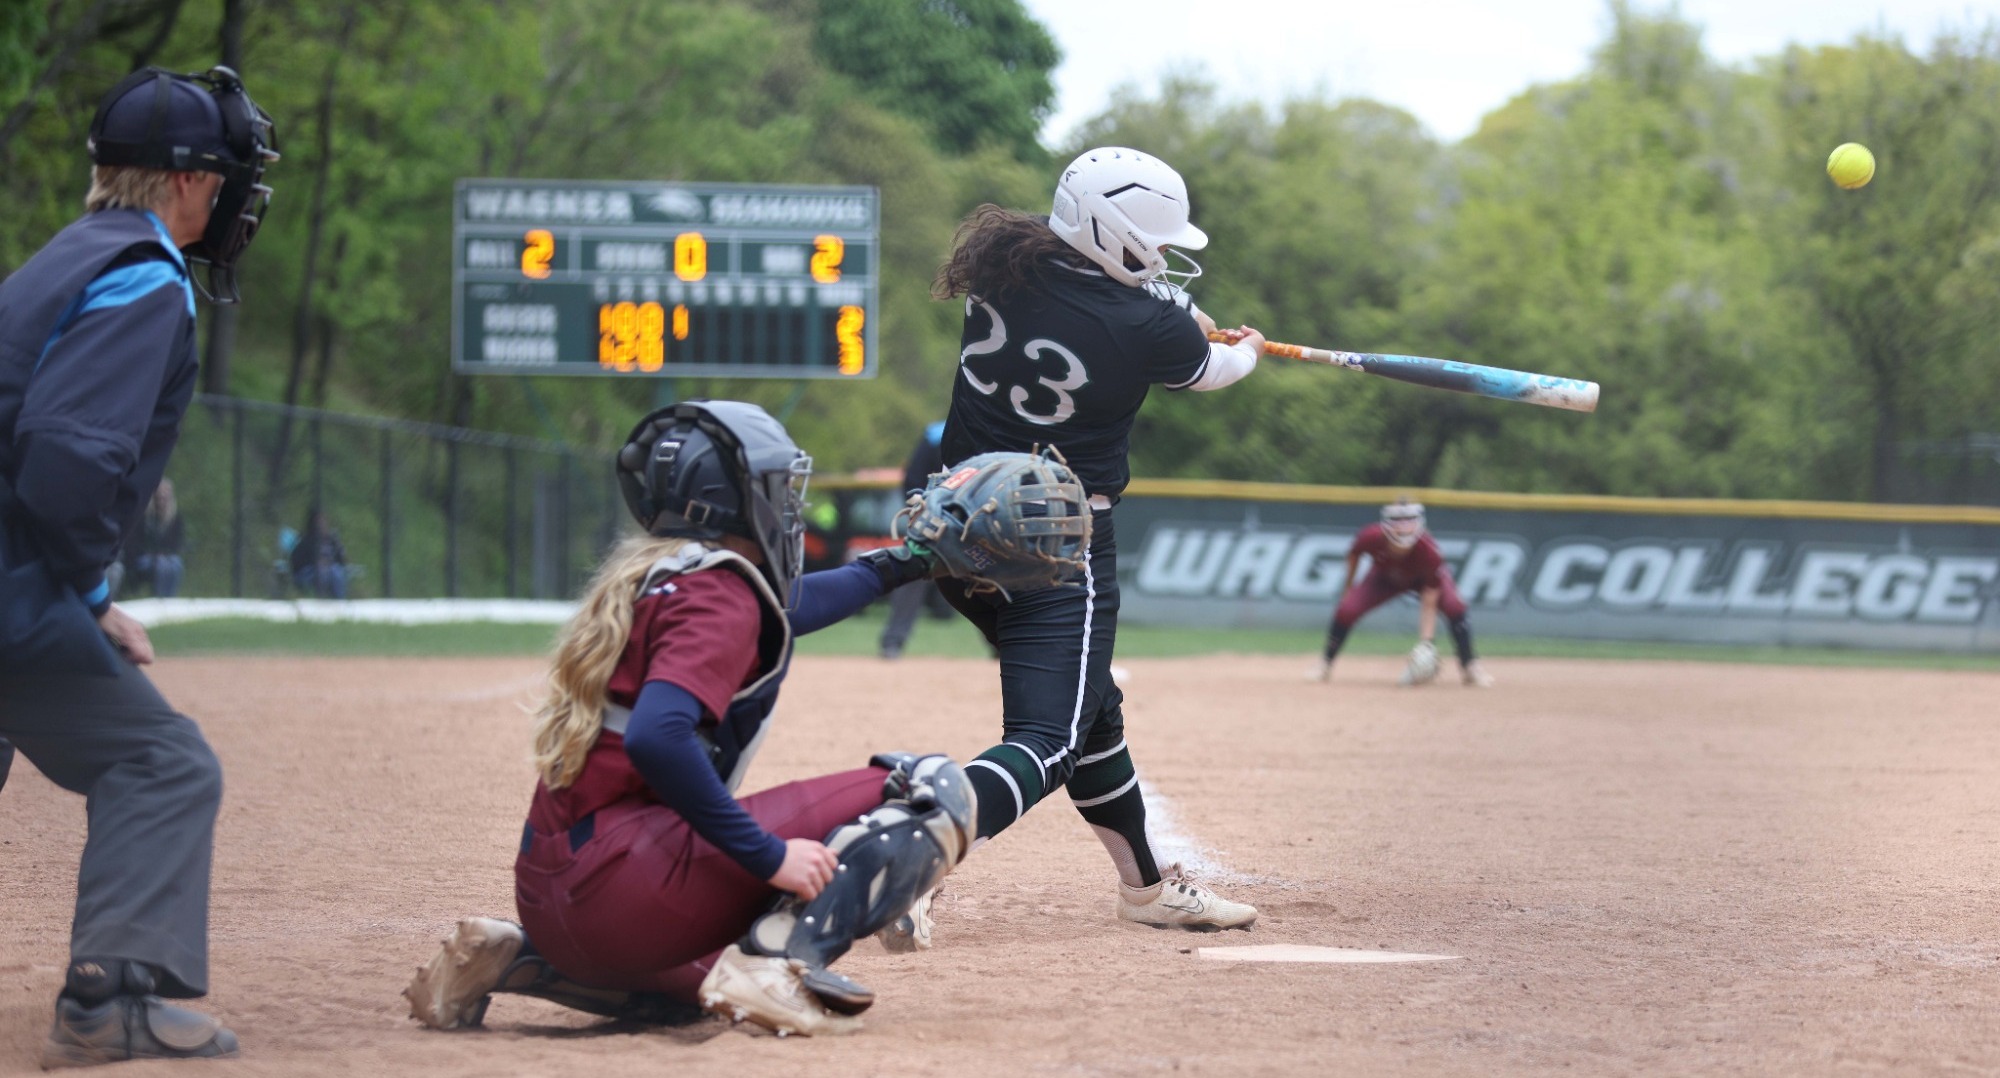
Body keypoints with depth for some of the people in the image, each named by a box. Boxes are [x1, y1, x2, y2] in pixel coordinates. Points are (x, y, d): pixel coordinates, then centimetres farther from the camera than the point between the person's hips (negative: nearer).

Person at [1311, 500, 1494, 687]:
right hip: (1384, 578, 2)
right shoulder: (1370, 537, -37)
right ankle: (1325, 664, 9)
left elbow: (1429, 604, -35)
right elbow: (1353, 554, -9)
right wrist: (1348, 585, 4)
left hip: (1424, 580, -2)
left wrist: (1425, 643, -43)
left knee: (1454, 607, -29)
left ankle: (1470, 667, -10)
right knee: (1346, 610, -16)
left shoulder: (1428, 551, -41)